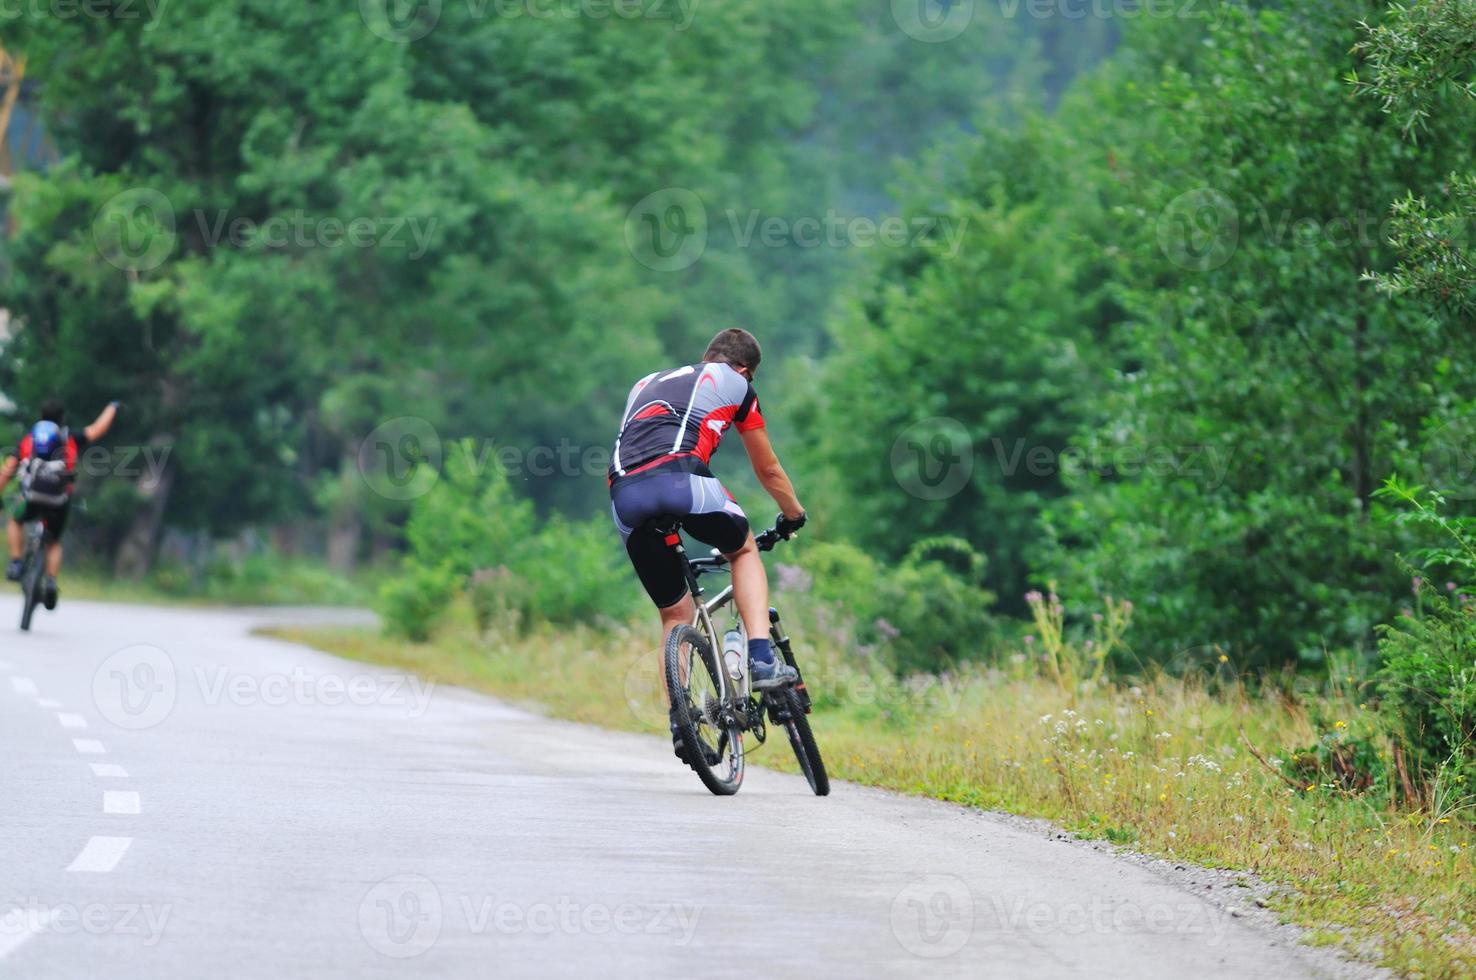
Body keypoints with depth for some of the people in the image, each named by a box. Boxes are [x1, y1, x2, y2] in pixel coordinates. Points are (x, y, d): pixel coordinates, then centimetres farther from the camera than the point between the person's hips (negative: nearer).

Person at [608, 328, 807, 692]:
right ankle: (761, 658, 10)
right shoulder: (735, 383, 26)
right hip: (681, 479, -3)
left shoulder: (645, 385, 38)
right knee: (744, 550, 27)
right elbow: (768, 470, 35)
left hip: (624, 497, 3)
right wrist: (794, 515, 54)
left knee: (675, 615, 18)